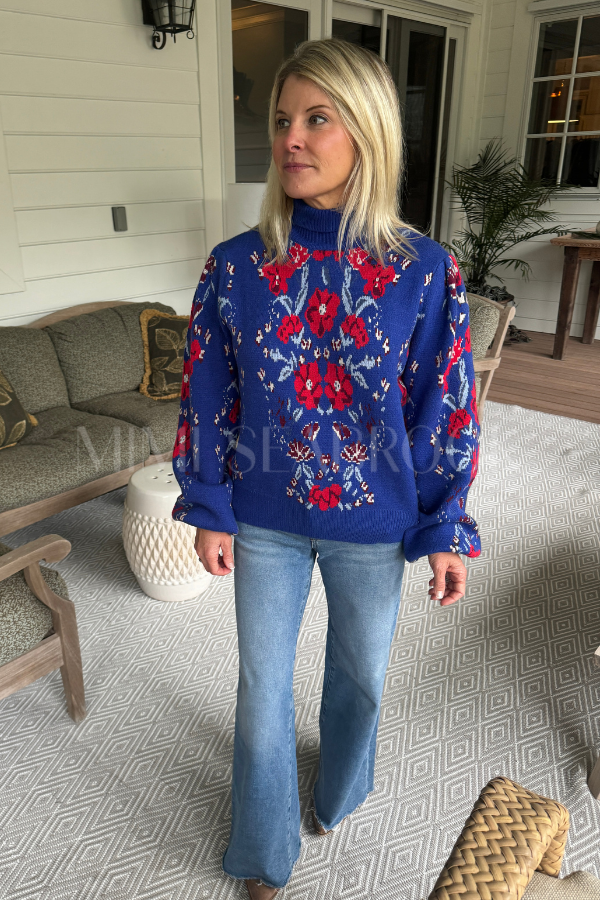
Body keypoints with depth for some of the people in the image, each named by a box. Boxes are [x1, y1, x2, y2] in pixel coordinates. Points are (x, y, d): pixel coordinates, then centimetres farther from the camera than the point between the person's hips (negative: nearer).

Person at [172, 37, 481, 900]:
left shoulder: (425, 271, -12)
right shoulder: (234, 266, -9)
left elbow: (448, 410, -7)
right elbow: (207, 398, -2)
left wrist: (446, 532, -4)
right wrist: (209, 511, 1)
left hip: (374, 526, 0)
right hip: (264, 522, 1)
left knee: (361, 673, 22)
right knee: (263, 687, 16)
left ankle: (340, 790, 58)